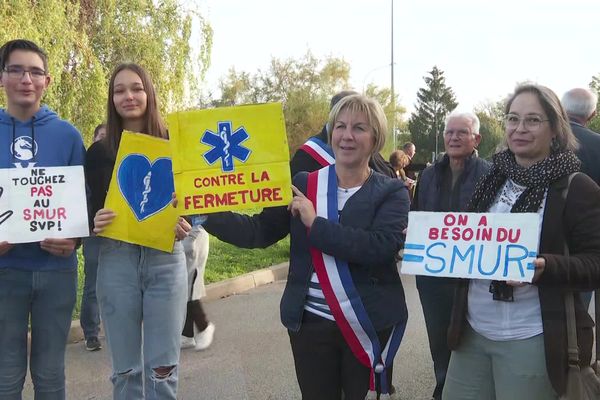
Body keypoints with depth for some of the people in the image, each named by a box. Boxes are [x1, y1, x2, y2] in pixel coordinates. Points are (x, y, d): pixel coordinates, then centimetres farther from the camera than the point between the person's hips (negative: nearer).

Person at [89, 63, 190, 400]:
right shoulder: (100, 151, 6)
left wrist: (185, 225, -15)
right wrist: (94, 223, -15)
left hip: (165, 259, -1)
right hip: (116, 260, 1)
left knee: (162, 367, 3)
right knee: (126, 368, 9)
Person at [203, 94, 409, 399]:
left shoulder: (391, 192, -4)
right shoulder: (303, 184, 3)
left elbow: (380, 247, -21)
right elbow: (258, 231, -3)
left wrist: (315, 223, -20)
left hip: (370, 325, -2)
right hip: (311, 322, 2)